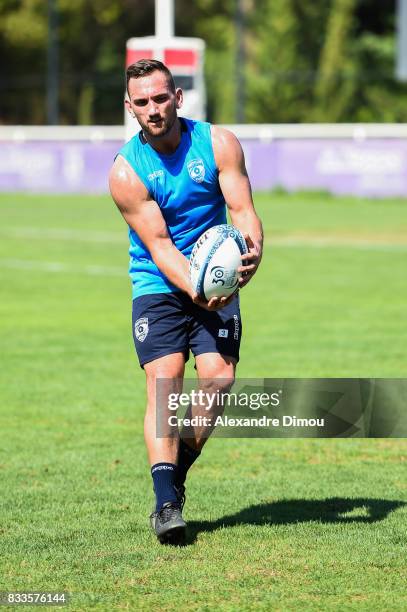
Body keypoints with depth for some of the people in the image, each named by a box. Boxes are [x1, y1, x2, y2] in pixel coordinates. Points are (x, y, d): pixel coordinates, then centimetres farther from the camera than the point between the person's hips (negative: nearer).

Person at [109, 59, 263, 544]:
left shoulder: (218, 144, -5)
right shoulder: (125, 171, -11)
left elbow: (242, 209, -9)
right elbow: (158, 244, -14)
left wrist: (253, 249, -31)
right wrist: (194, 290, -30)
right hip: (158, 285, -2)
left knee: (219, 378, -13)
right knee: (164, 381, -17)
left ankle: (178, 468, 11)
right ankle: (165, 499, -23)